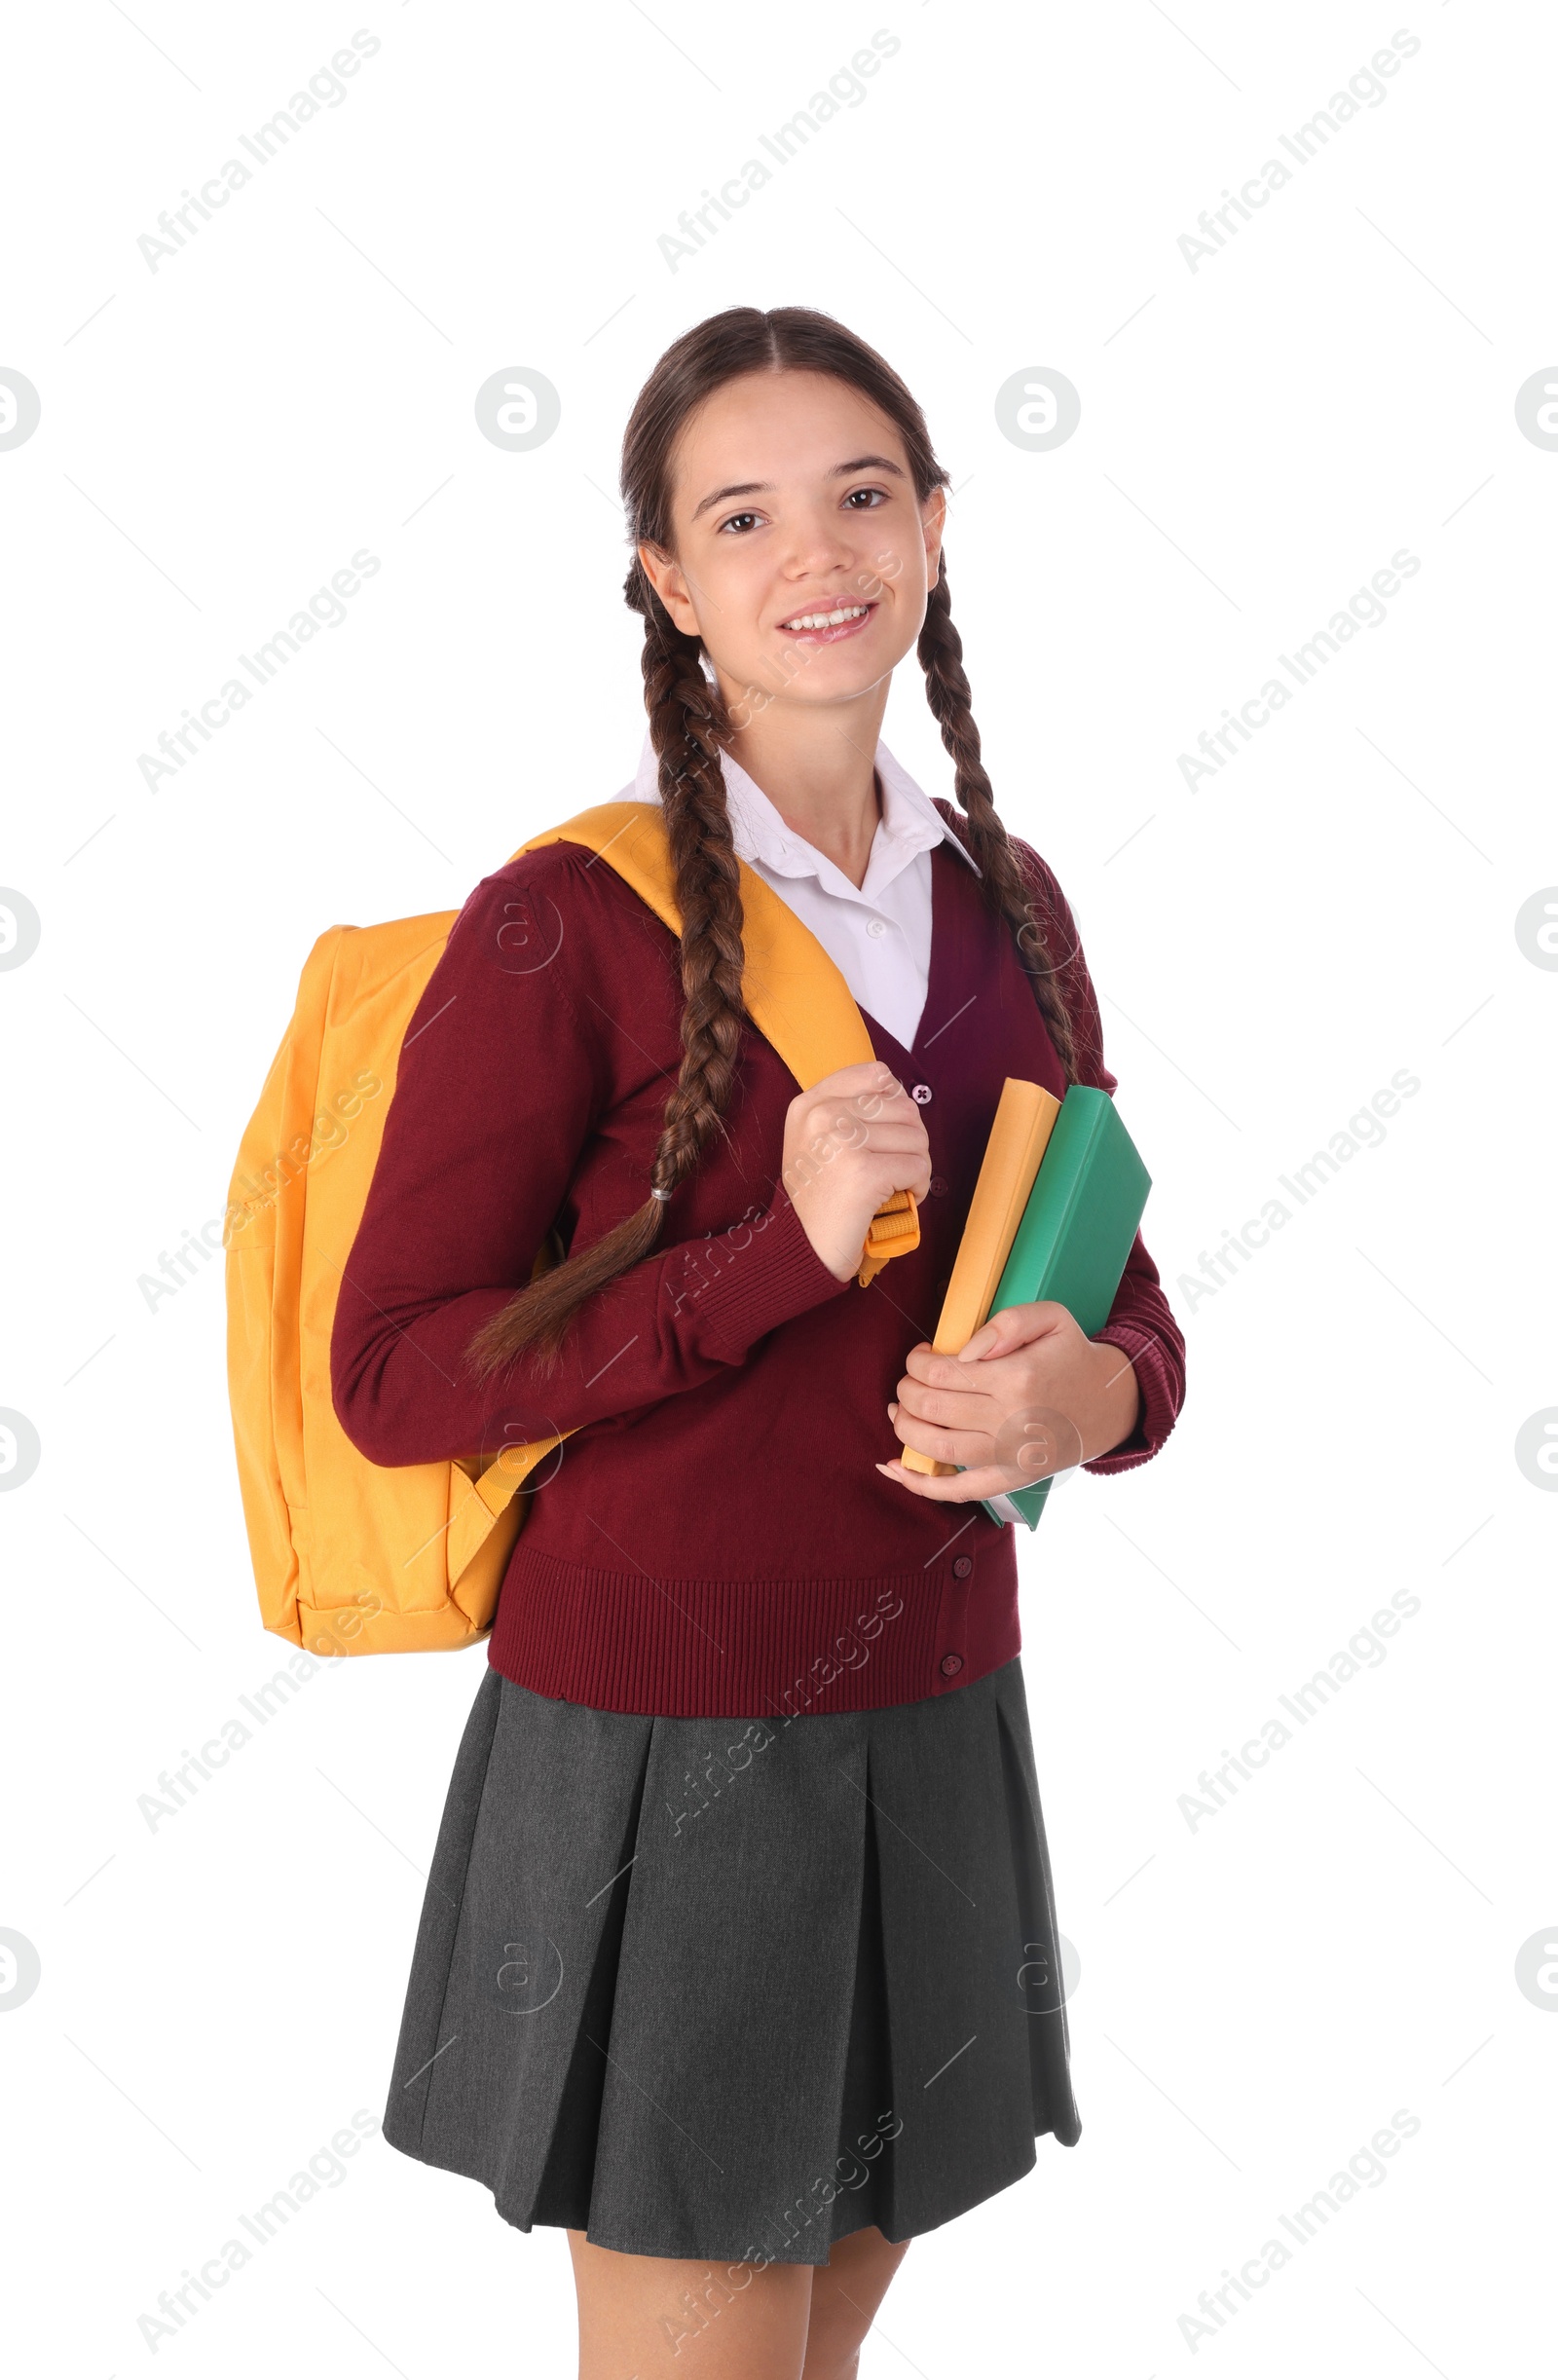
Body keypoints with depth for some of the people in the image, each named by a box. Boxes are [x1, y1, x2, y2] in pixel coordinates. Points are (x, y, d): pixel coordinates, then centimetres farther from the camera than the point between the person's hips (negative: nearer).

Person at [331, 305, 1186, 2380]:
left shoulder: (1005, 902, 6)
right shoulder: (570, 924, -12)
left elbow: (1128, 1307, 11)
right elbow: (393, 1371, -13)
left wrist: (1088, 1390, -13)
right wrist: (778, 1255, -23)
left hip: (936, 1739, 6)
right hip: (664, 1755, -5)